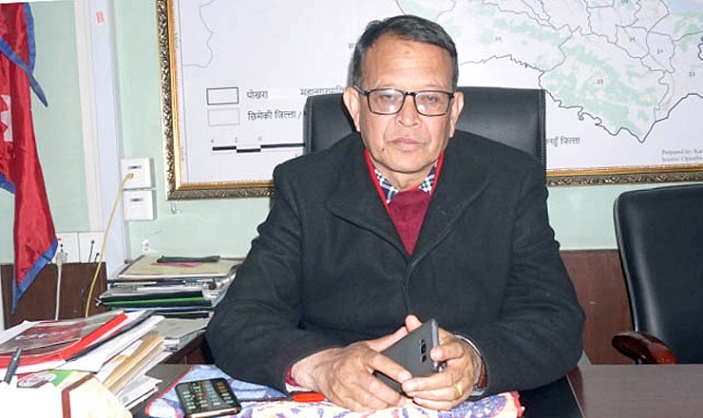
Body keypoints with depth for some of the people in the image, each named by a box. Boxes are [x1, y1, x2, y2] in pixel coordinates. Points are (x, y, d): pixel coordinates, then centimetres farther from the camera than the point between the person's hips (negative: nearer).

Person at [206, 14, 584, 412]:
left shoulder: (514, 182, -1)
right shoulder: (304, 187, -2)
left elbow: (558, 323, -7)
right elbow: (236, 323, -7)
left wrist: (475, 360, -28)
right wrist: (319, 364, -28)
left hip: (480, 406, 1)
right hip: (336, 407, 0)